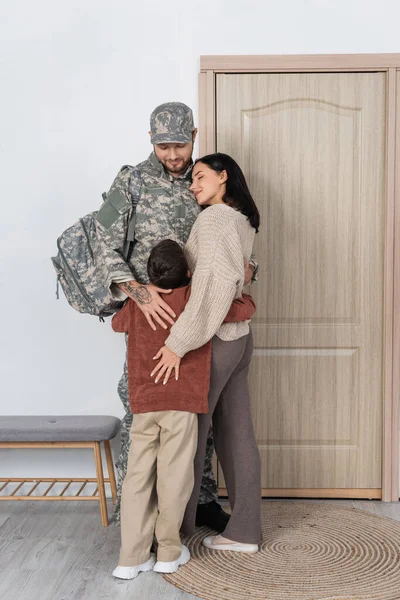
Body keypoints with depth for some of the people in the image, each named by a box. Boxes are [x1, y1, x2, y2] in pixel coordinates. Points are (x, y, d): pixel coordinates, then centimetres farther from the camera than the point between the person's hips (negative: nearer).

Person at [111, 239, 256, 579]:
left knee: (138, 478, 7)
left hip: (143, 405, 3)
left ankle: (132, 558, 10)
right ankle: (169, 553, 19)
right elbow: (245, 310, 4)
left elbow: (118, 323, 28)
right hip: (182, 403, -3)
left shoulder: (137, 303, 7)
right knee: (174, 478, 6)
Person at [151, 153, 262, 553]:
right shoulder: (242, 220, 12)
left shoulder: (215, 217, -15)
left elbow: (216, 280, -28)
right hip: (238, 337, 8)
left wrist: (178, 342, -29)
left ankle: (179, 526, 21)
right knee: (236, 435, 11)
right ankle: (244, 531, 19)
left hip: (213, 341, -8)